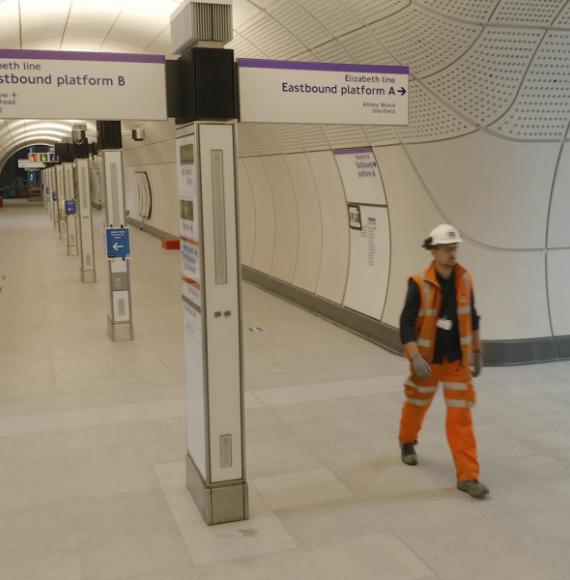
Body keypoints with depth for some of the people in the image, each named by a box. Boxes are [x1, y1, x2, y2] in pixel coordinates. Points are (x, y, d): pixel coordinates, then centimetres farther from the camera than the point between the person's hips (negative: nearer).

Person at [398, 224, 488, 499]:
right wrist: (416, 359, -30)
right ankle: (407, 442, 49)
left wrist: (477, 353, 13)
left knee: (460, 416, -2)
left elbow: (471, 318, 9)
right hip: (428, 360, -2)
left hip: (458, 361, 2)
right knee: (417, 404, 19)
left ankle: (467, 477, 4)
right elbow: (406, 324, -19)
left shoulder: (465, 279, -4)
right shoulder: (420, 284, -18)